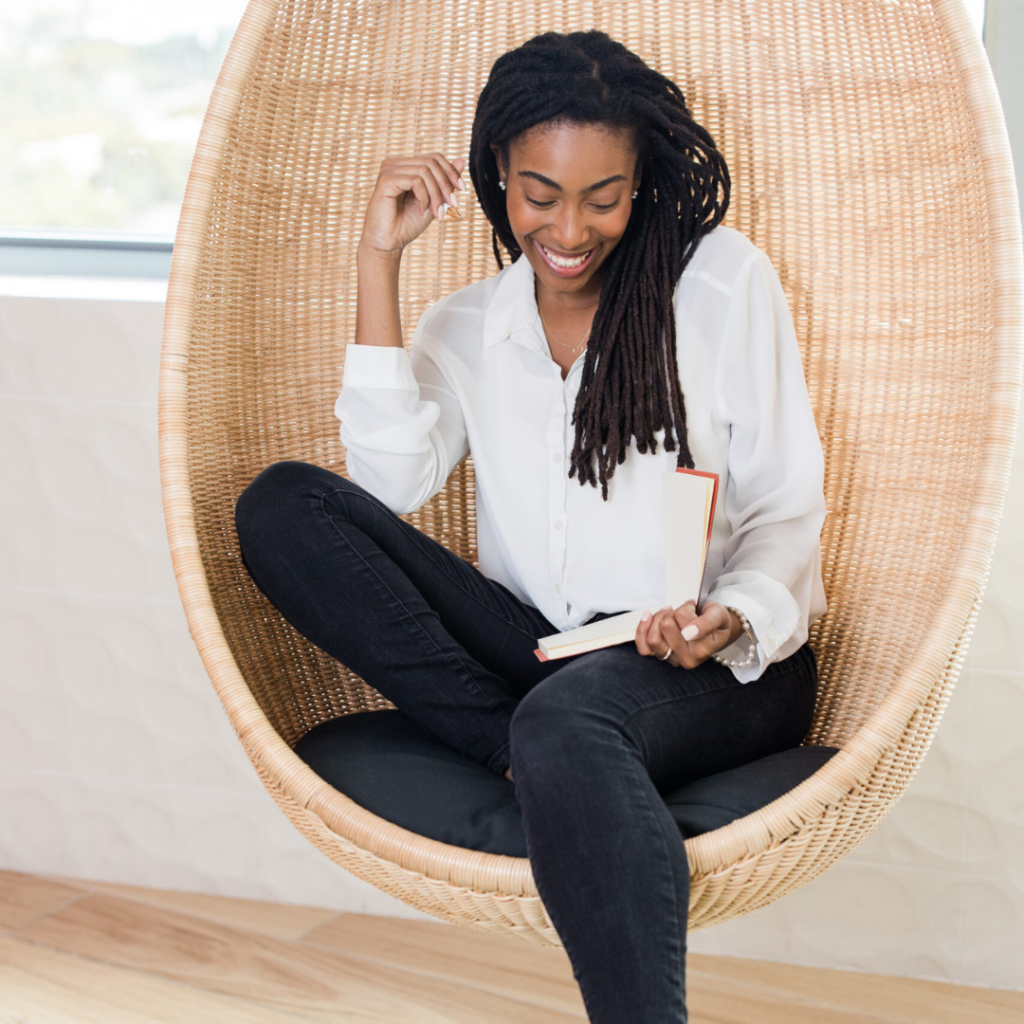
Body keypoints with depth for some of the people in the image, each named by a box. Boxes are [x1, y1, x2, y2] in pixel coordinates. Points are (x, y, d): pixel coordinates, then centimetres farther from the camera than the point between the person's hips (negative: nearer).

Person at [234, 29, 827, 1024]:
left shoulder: (721, 279, 5)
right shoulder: (465, 326, 15)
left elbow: (787, 509, 3)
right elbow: (390, 478, -4)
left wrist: (733, 618, -19)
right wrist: (379, 260, -5)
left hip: (721, 670, -4)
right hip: (541, 655, 5)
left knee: (567, 720, -41)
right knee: (282, 504, -14)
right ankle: (531, 753, -23)